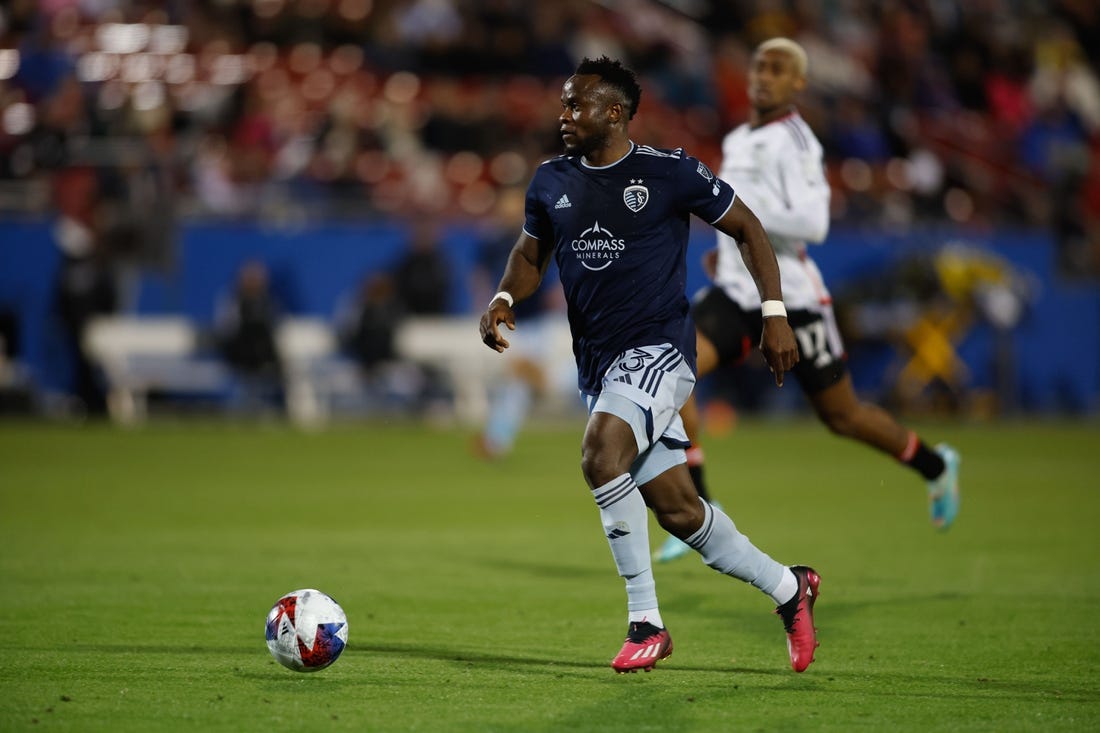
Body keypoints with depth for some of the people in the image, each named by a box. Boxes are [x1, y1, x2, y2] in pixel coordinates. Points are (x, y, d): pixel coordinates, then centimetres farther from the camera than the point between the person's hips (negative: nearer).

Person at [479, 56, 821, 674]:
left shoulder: (670, 172, -8)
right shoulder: (552, 182, 7)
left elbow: (747, 228, 2)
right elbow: (532, 253, 21)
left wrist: (775, 313, -4)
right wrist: (506, 300, 0)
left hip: (659, 347, -6)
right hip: (598, 363, 6)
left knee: (601, 453, -31)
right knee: (678, 509, 7)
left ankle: (646, 622, -22)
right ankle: (788, 587, 29)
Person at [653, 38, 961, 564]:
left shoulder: (794, 141, -13)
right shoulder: (736, 141, 13)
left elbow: (813, 224, -23)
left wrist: (742, 211, -24)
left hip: (790, 297, -7)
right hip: (735, 293, 7)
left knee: (841, 415, 7)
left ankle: (934, 466, 34)